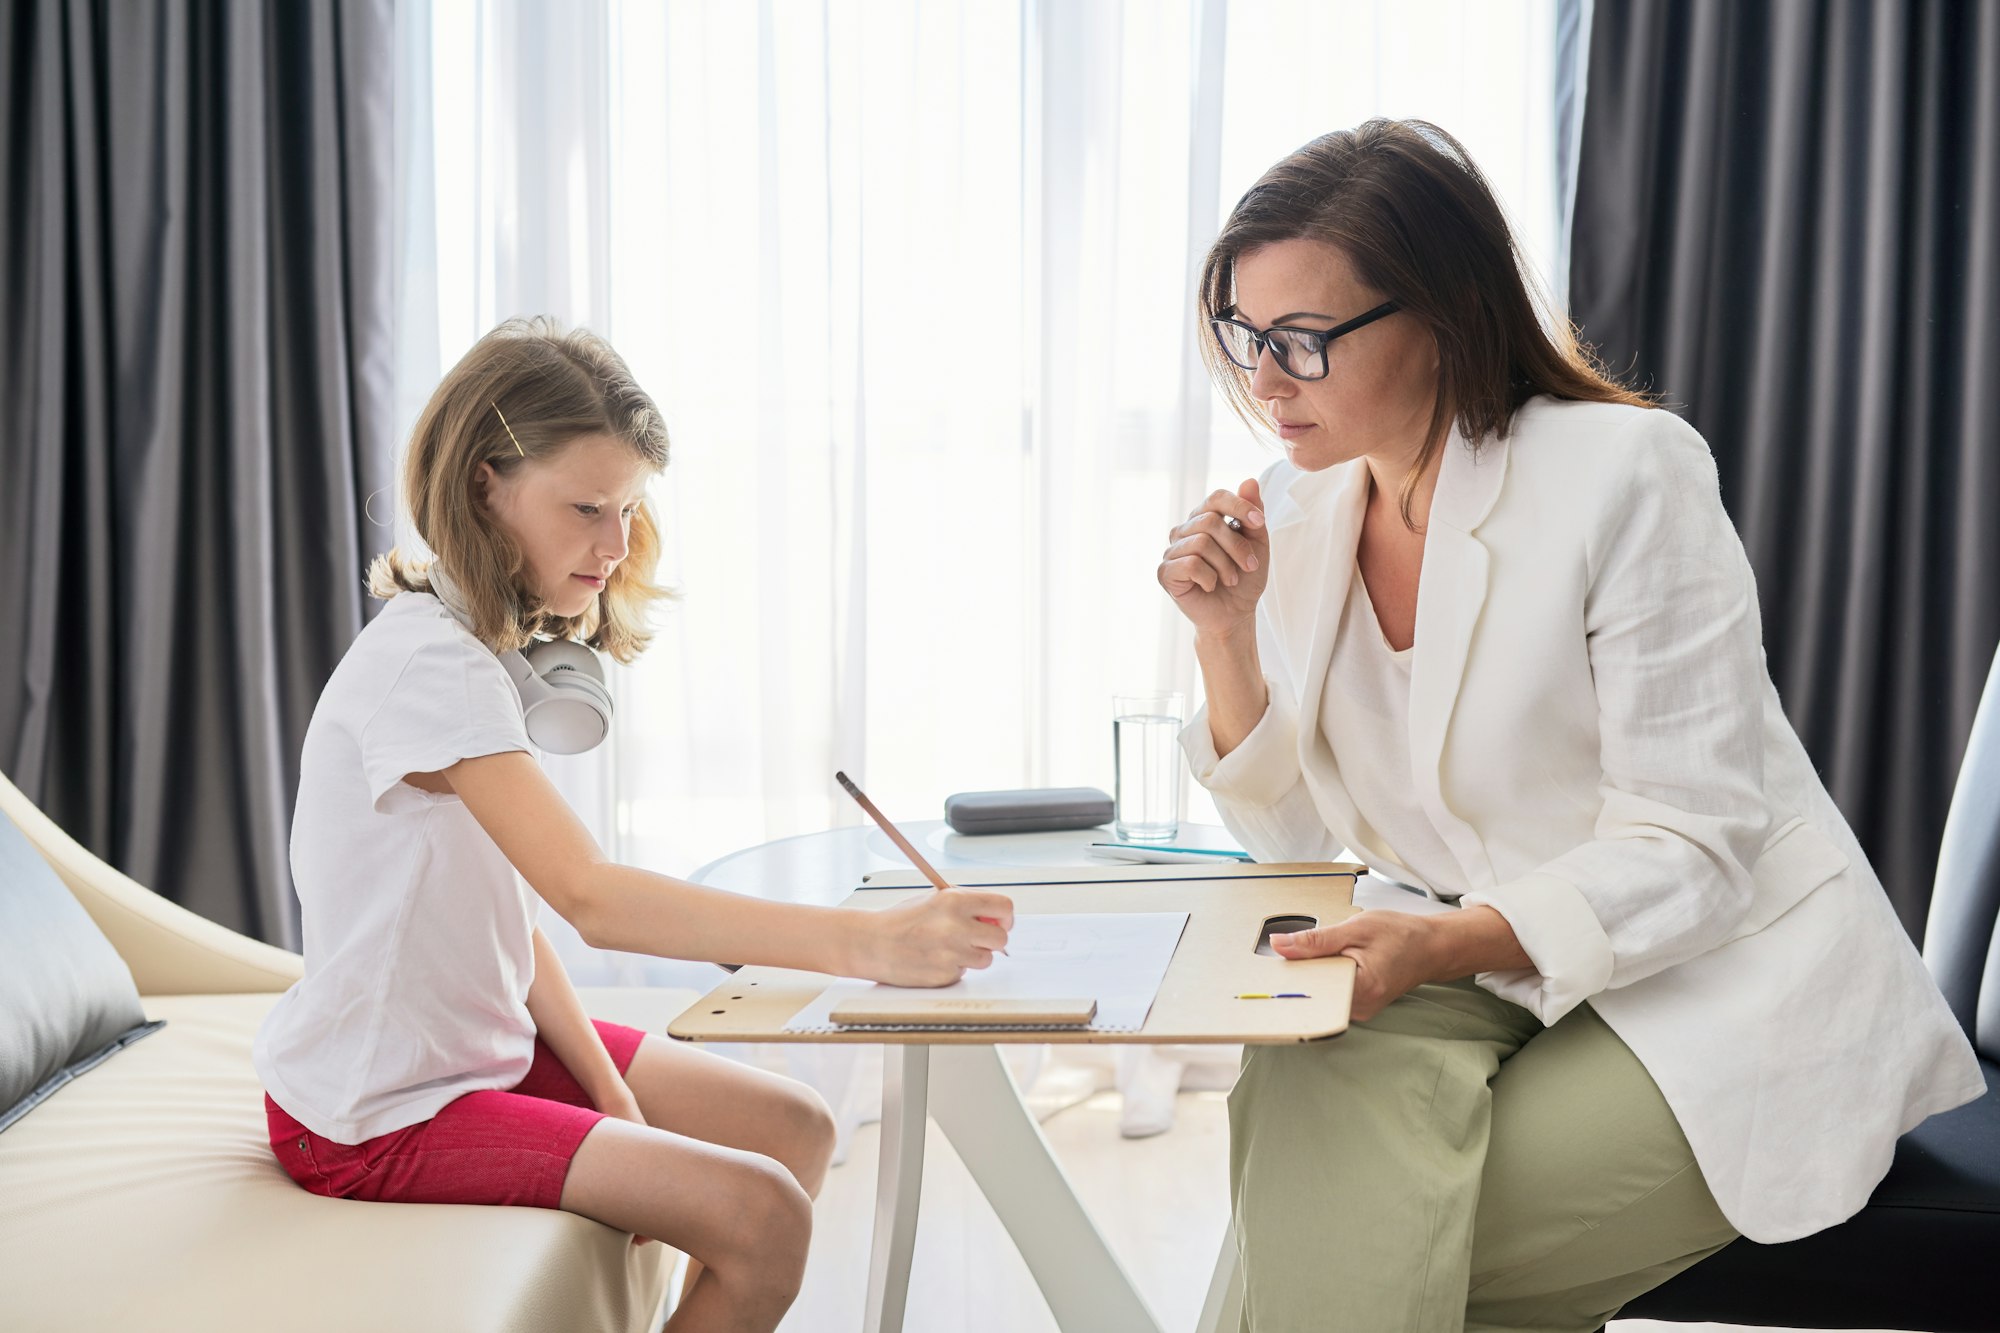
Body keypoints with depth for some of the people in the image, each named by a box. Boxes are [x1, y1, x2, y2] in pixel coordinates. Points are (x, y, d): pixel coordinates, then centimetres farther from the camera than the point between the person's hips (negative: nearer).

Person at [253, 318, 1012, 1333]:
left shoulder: (487, 647, 6)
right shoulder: (427, 663, -25)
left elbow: (514, 909, 3)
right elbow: (591, 899, -35)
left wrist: (614, 1096, -6)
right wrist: (864, 943, -41)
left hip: (485, 1044, 9)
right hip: (378, 1116, -9)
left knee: (796, 1132, 9)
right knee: (760, 1217, -19)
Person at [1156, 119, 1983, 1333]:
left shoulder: (1629, 473, -16)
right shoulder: (1296, 515, 2)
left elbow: (1691, 849, -18)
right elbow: (1294, 835, 3)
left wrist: (1445, 943, -33)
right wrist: (1227, 633, -12)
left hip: (1719, 986, -5)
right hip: (1488, 978, 5)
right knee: (1310, 1085, -28)